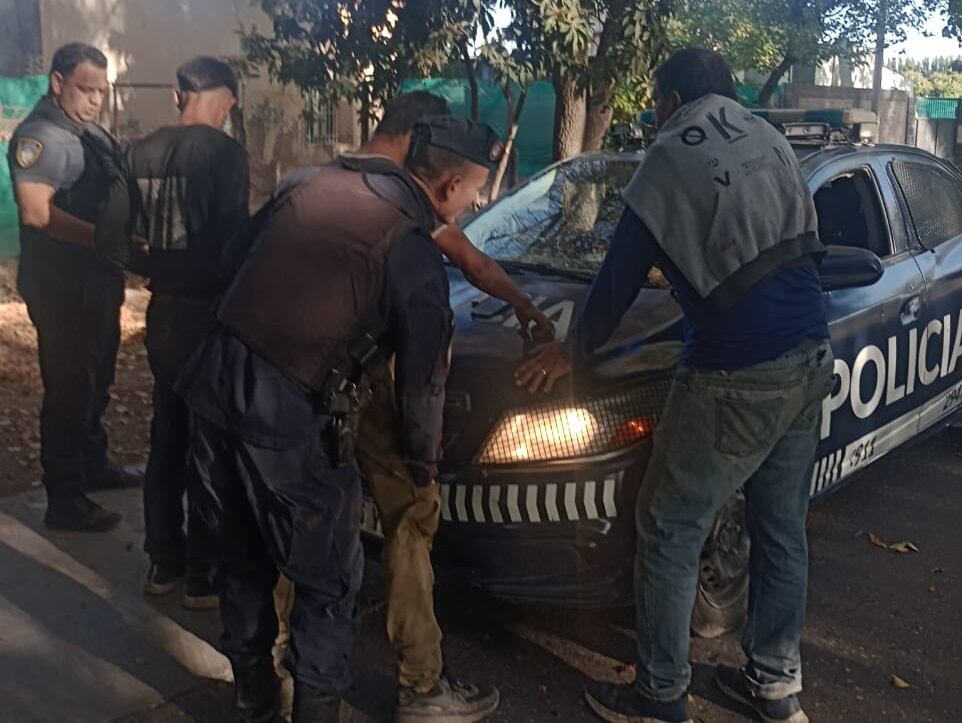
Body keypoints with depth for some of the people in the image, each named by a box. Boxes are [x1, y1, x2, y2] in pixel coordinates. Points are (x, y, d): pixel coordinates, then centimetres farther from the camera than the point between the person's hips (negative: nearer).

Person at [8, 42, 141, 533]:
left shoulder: (92, 133, 14)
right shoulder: (41, 136, -16)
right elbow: (36, 212, -26)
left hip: (99, 280, 9)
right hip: (62, 286, -9)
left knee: (96, 383, 20)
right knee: (68, 390, -1)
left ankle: (93, 467, 37)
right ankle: (64, 501, 10)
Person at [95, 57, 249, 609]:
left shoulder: (143, 152, 6)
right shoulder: (225, 152, -14)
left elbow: (112, 240, 3)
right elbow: (232, 238, -21)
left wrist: (159, 269, 14)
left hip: (163, 312, 6)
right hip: (209, 312, -6)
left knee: (167, 438, 17)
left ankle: (164, 562, 28)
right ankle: (203, 574, 15)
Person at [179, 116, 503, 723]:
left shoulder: (315, 181, 10)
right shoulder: (414, 252, -8)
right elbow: (422, 377, -1)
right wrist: (424, 459, 15)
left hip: (215, 383, 8)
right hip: (290, 417, -7)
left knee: (243, 558, 23)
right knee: (329, 580, 11)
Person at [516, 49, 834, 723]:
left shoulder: (673, 156, -5)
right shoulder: (772, 141, 15)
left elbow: (624, 271, -2)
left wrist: (574, 350, 9)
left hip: (737, 376, -8)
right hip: (811, 360, 8)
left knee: (670, 536, 4)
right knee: (783, 529, 17)